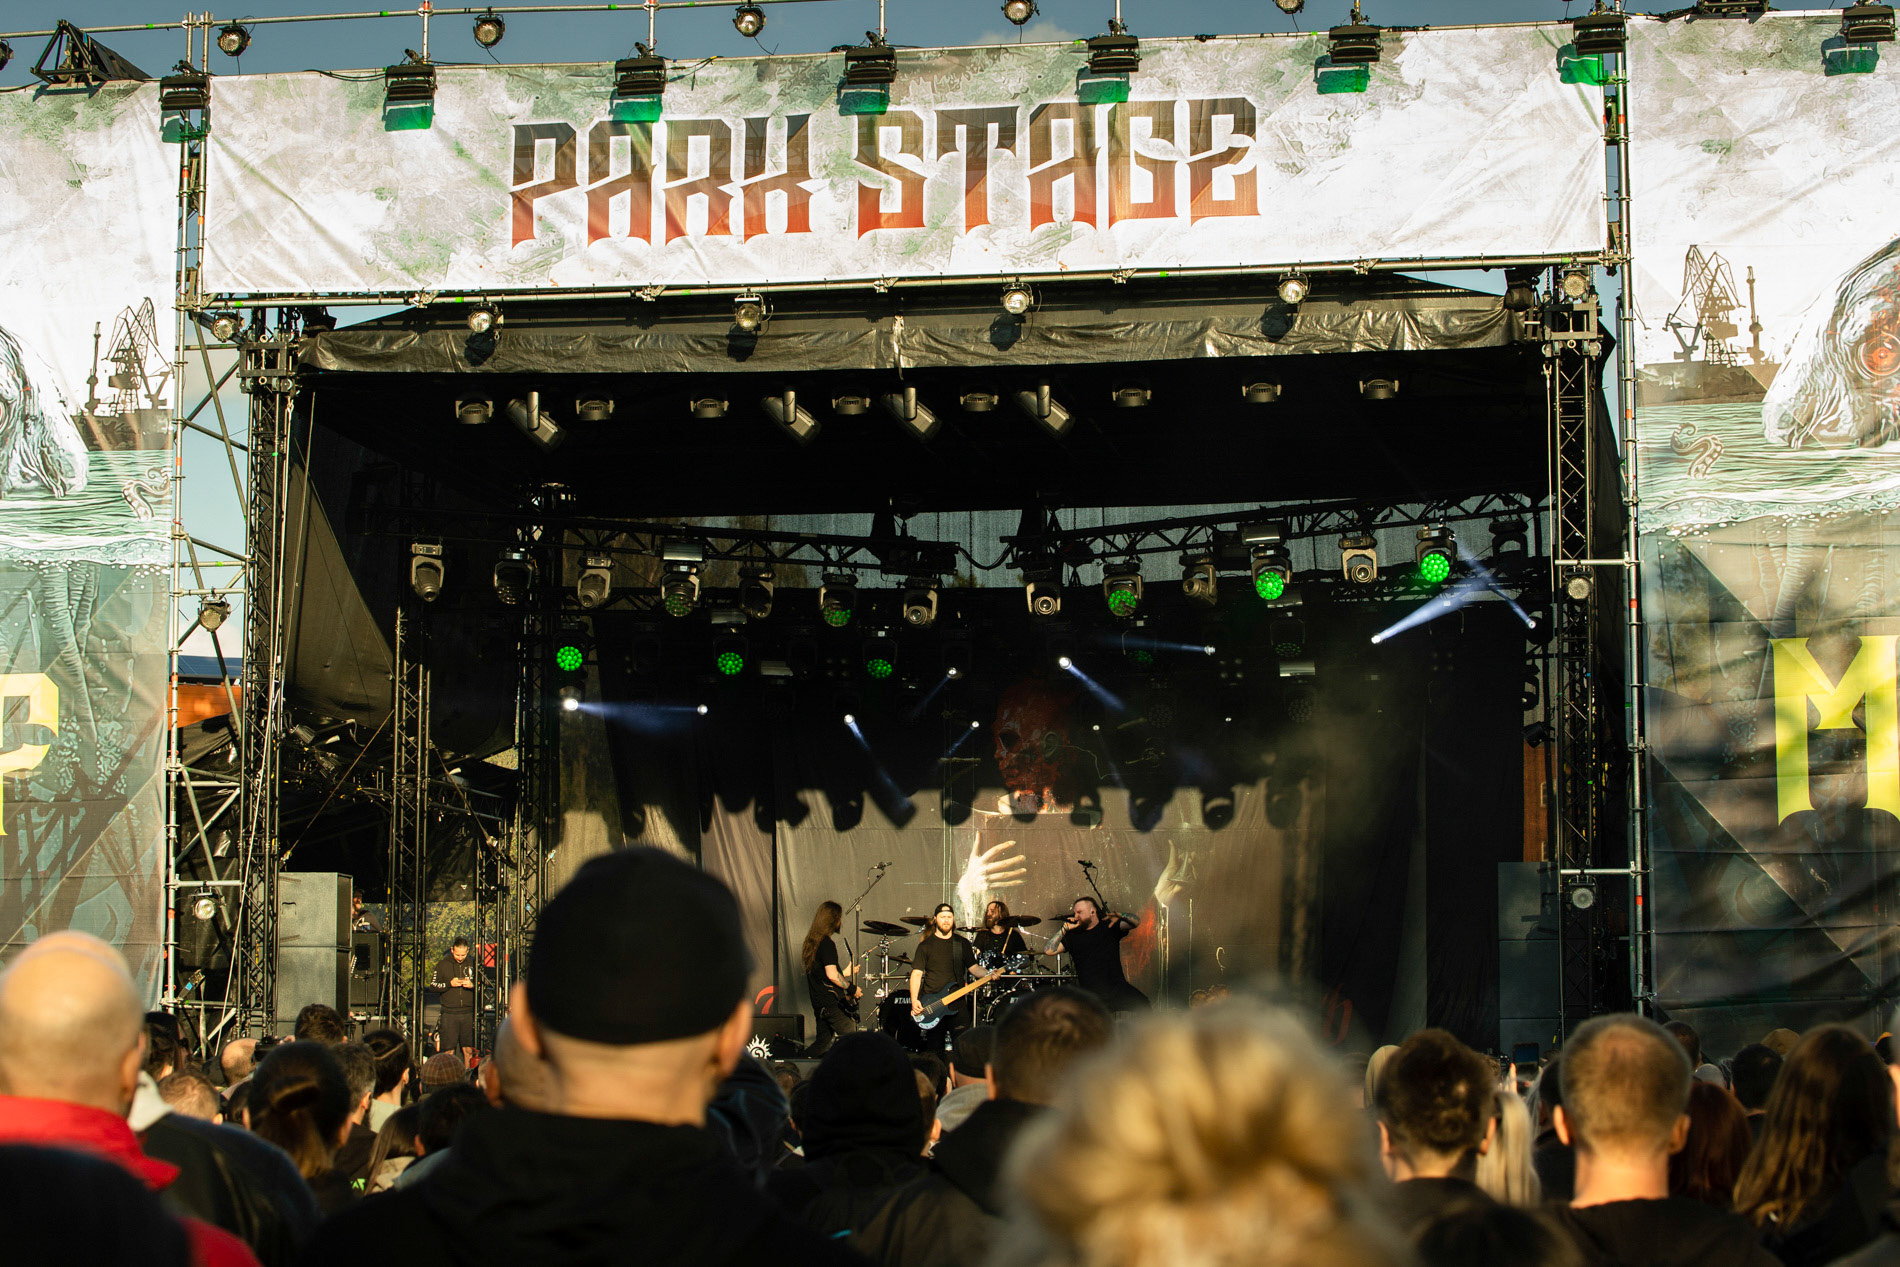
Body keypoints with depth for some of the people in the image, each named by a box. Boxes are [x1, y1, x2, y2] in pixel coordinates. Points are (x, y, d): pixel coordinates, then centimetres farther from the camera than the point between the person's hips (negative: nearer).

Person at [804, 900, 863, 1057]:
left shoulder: (811, 942, 15)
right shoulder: (827, 944, -14)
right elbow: (832, 975, -20)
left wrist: (845, 973, 28)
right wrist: (852, 989, -8)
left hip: (818, 1003, 9)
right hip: (832, 1003, -9)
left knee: (822, 1041, 16)